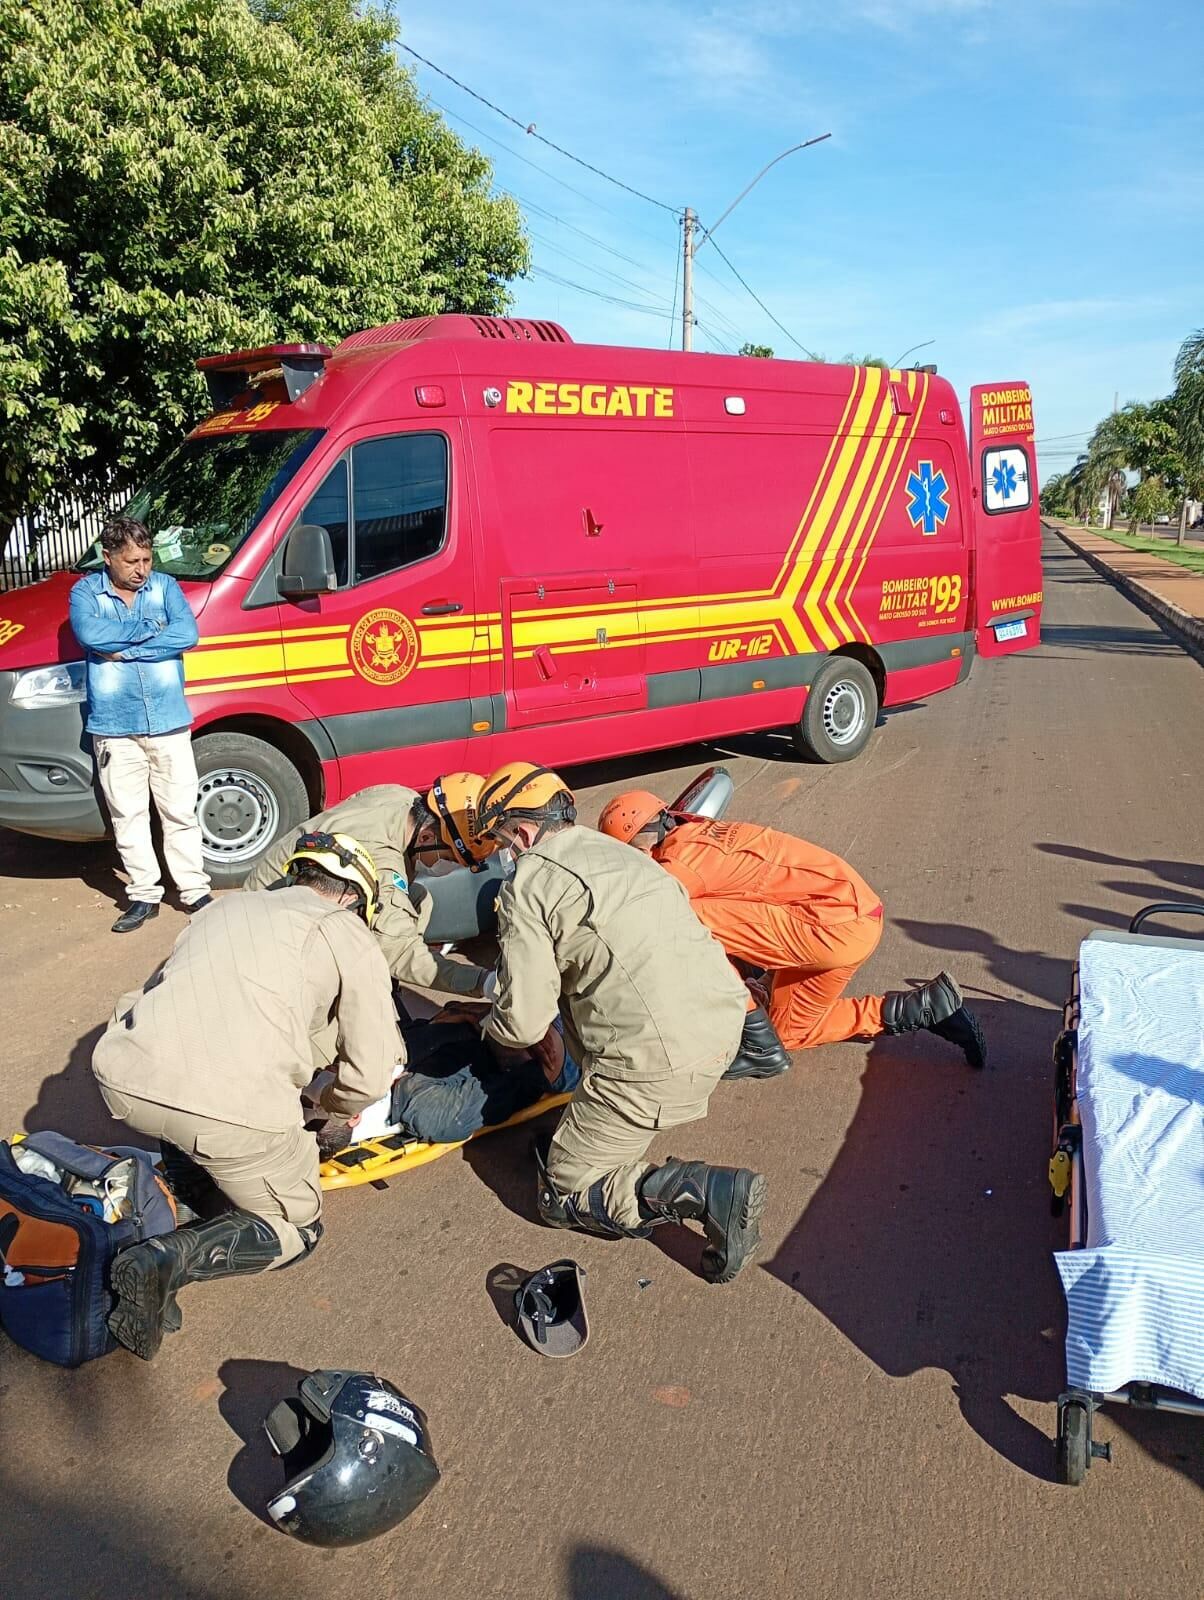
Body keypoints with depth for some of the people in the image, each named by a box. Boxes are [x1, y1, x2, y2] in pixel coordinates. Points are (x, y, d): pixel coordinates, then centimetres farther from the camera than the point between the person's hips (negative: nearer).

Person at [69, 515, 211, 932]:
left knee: (180, 812, 7)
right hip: (114, 728, 0)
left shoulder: (165, 586, 3)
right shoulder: (86, 592, 1)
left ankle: (194, 890, 17)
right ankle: (144, 894, 19)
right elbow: (89, 633, -20)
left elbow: (187, 634, -13)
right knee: (128, 817, 8)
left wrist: (124, 649, -16)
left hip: (169, 723, 0)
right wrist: (150, 627, -13)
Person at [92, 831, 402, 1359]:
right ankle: (172, 1259, -4)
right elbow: (369, 1078, 8)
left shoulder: (226, 907, 27)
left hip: (122, 1079, 6)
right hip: (233, 1105, -6)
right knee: (298, 1228, 20)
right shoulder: (349, 935, 12)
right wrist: (333, 1100, 32)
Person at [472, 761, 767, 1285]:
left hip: (655, 1061, -9)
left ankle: (709, 1192, -10)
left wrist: (488, 1024, 18)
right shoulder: (617, 853, 20)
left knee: (564, 1194, 10)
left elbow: (523, 1022, -6)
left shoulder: (529, 880, -4)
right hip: (724, 1021, 9)